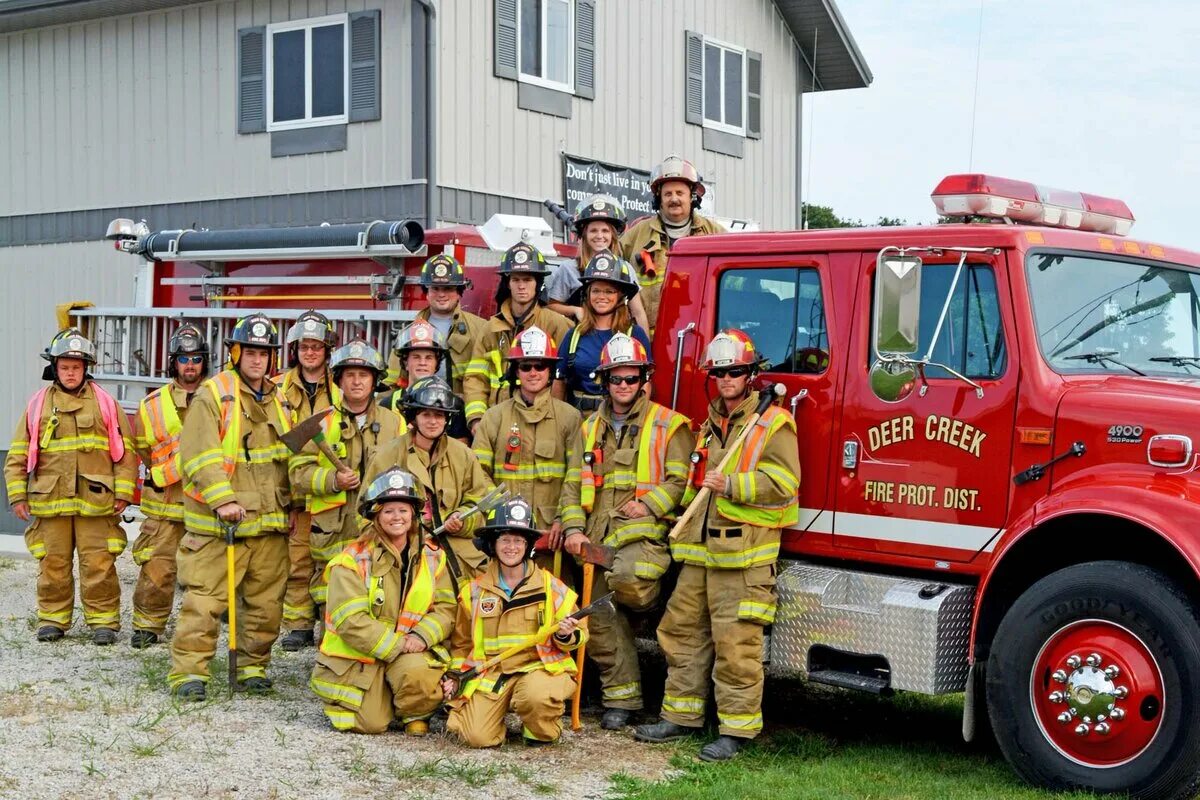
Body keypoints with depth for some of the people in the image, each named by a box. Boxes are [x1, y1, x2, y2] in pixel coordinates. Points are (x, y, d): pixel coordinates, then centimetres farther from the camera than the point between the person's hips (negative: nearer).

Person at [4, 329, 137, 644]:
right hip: (49, 501, 1)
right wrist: (17, 495, 5)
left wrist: (123, 491, -1)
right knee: (53, 564, 8)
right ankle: (52, 619, 20)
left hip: (96, 501, -1)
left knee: (99, 565, -1)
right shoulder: (38, 404, 7)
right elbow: (18, 455, 10)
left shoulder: (105, 403, 5)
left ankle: (103, 620, 9)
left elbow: (126, 451, 5)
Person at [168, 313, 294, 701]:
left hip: (270, 522, 6)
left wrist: (288, 501, 15)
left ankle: (253, 667, 22)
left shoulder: (279, 400, 14)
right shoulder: (213, 395, -5)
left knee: (266, 602, 10)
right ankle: (189, 671, 1)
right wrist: (222, 499, -23)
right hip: (219, 523, -6)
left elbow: (291, 455, 24)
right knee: (205, 598, -6)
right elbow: (200, 455, -14)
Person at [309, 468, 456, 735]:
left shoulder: (432, 557, 4)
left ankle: (417, 714, 1)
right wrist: (397, 646, -22)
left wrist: (421, 637, -19)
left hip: (412, 651, 2)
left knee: (416, 671, -32)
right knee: (371, 724, -12)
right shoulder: (353, 560, -11)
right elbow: (351, 621, -18)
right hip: (358, 657, -2)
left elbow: (445, 608, 0)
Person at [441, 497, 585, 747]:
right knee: (478, 737, -20)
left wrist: (565, 635, -13)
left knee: (536, 696, -37)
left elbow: (578, 636, 9)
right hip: (490, 673, 2)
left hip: (539, 667, -1)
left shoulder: (552, 587, 3)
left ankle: (542, 733, -2)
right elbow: (462, 641, 22)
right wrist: (455, 675, 10)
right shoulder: (475, 591, 9)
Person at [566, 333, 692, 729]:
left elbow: (679, 479, -2)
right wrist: (574, 529, 1)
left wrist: (650, 504, -16)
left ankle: (652, 596, 2)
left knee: (627, 579, -35)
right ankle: (620, 698, 13)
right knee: (602, 620, 3)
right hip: (599, 536, 5)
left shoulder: (668, 425, 3)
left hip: (644, 532, -5)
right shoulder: (591, 428, 17)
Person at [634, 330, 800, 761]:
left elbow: (782, 483, -16)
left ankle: (736, 728, 2)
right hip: (701, 550, 8)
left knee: (736, 644, -7)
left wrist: (730, 485, -22)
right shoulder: (710, 425, 21)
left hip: (744, 552, -8)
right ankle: (680, 716, 22)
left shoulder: (773, 423, -4)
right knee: (684, 630, 11)